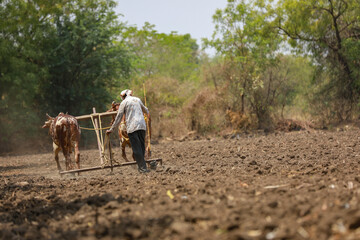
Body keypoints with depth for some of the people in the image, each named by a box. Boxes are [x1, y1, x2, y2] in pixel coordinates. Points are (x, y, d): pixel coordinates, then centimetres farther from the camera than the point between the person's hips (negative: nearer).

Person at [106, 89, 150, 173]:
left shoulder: (124, 103, 3)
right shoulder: (137, 99, 16)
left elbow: (118, 117, 2)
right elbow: (145, 109, 35)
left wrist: (112, 129, 9)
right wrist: (147, 113, 59)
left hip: (132, 128, -4)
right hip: (142, 125, 4)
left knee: (136, 148, -4)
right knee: (141, 146, 13)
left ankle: (143, 167, -8)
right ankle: (141, 165, 15)